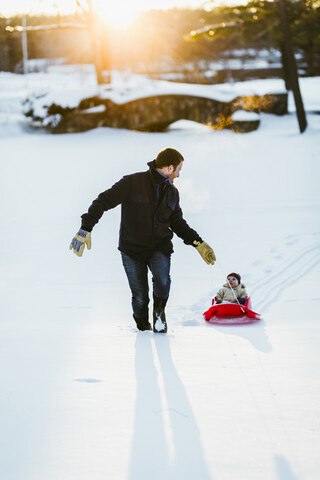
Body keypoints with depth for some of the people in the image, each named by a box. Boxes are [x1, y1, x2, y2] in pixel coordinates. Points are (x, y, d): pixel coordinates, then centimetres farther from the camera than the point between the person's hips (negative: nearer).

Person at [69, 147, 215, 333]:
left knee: (162, 280, -25)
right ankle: (143, 324, 29)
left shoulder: (172, 192, 8)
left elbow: (178, 223, 19)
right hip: (132, 247, -3)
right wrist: (86, 228, -24)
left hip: (160, 246, 3)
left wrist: (198, 243, 9)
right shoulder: (133, 183, -11)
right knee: (140, 296, -3)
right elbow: (105, 200, -14)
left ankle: (159, 309, 7)